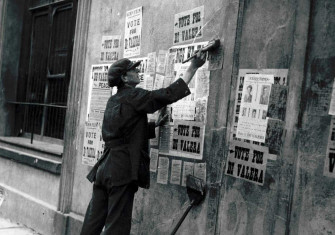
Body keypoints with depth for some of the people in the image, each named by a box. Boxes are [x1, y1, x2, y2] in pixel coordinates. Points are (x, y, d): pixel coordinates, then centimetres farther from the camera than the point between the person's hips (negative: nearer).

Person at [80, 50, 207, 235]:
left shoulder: (114, 101, 17)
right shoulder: (133, 96, -8)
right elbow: (169, 94, -12)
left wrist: (155, 125, 19)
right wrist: (193, 67, -7)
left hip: (104, 169, 8)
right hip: (122, 171, -8)